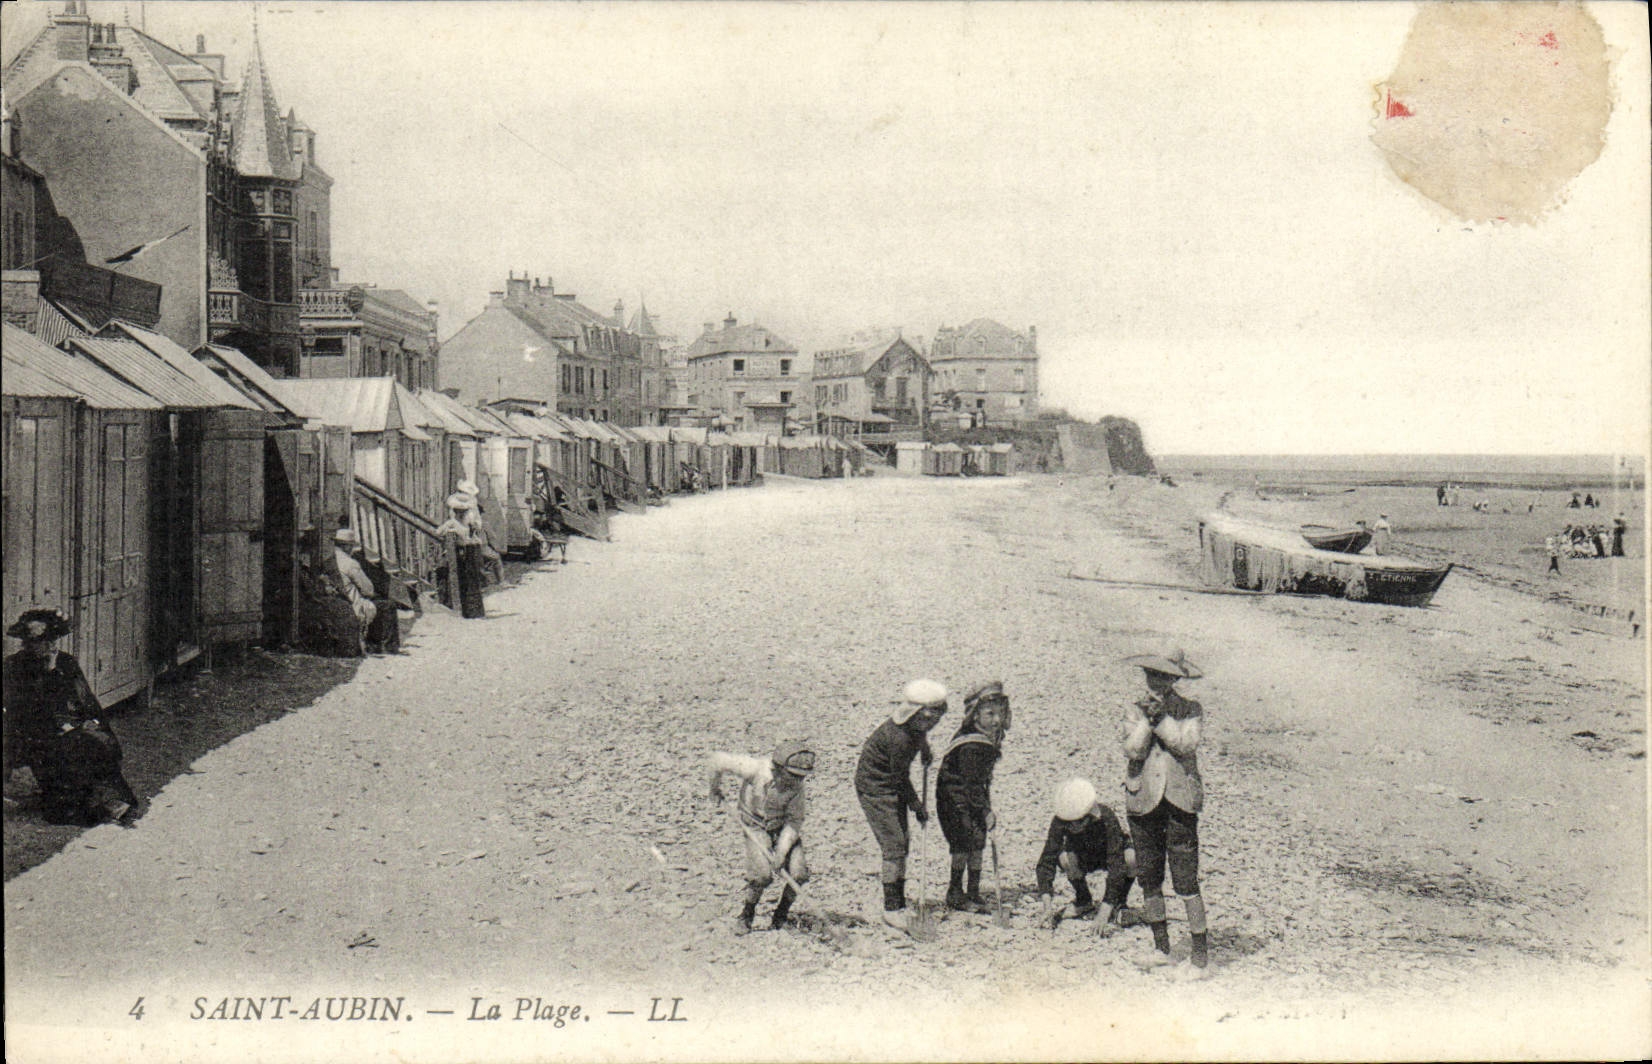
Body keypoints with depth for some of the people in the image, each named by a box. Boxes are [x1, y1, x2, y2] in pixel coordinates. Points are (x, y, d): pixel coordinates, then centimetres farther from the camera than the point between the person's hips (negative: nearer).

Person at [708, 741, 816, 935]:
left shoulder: (796, 785, -18)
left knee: (799, 873, -15)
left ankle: (781, 915, 12)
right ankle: (747, 915, 7)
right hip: (757, 827, -3)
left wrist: (781, 851, -22)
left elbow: (794, 822, -10)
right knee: (762, 875, -22)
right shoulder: (755, 769, -28)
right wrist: (715, 788, 0)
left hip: (784, 828, 3)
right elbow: (718, 759, -17)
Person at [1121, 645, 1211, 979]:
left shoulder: (1191, 711, 5)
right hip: (1143, 799, 3)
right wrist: (1147, 718, -13)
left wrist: (1161, 717, -12)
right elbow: (1133, 751, -5)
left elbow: (1186, 744, -11)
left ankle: (1201, 955, -2)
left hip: (1180, 799, -3)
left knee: (1185, 878, -8)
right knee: (1149, 876, 8)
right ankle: (1161, 947, 23)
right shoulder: (1134, 711, 9)